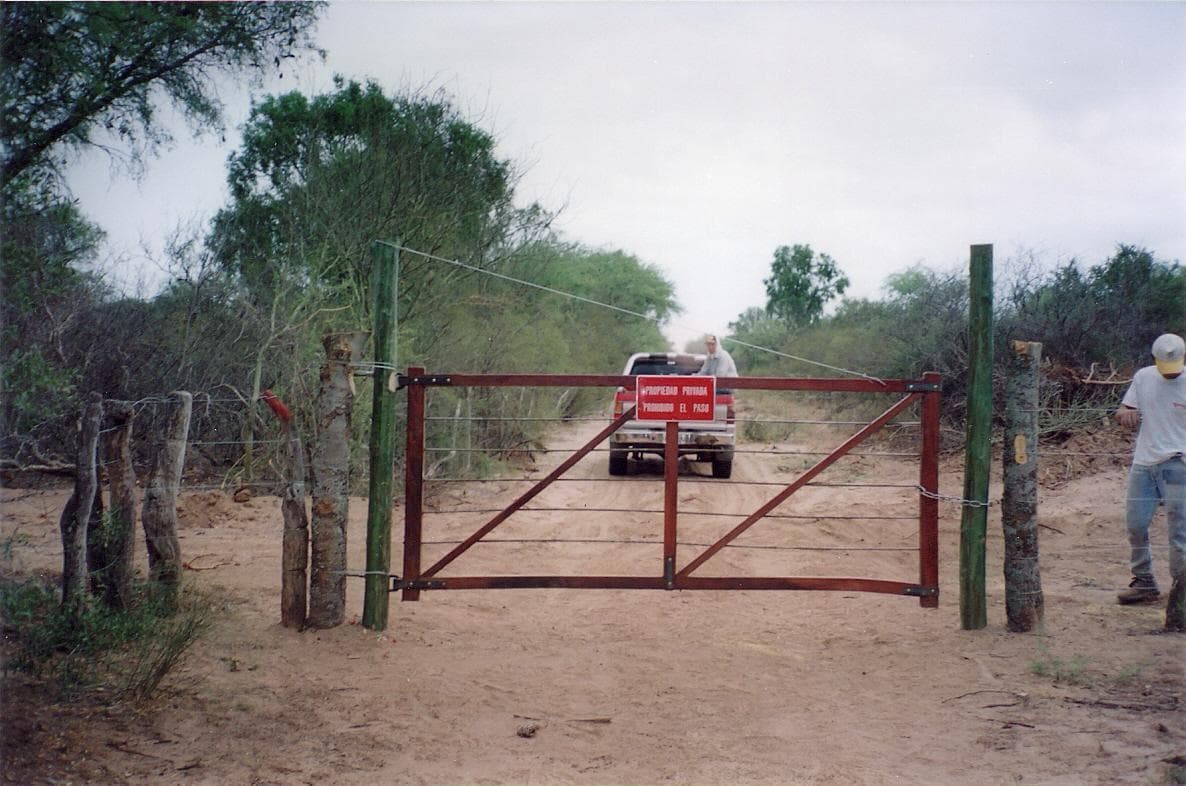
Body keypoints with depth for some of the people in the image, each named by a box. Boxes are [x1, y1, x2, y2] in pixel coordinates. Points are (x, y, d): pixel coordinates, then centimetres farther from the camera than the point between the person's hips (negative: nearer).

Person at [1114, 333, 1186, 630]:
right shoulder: (1143, 378, 6)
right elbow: (1124, 411, 12)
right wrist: (1125, 413, -13)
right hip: (1144, 463, 4)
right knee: (1136, 523, 6)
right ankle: (1144, 583, 20)